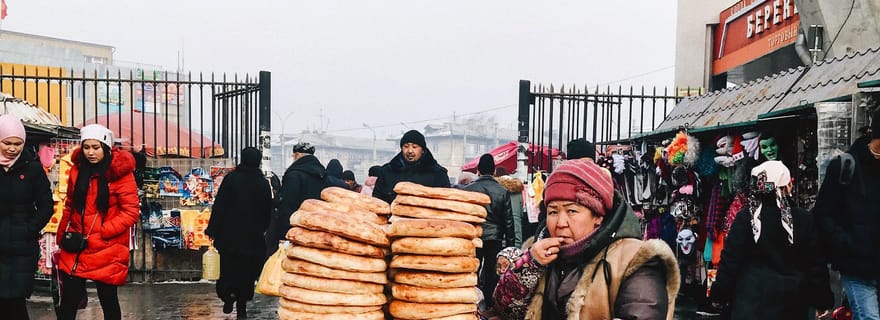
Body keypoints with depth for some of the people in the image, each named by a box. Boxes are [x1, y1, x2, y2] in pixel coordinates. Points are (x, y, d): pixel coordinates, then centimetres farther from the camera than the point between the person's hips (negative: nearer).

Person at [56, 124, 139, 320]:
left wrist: (100, 233, -17)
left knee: (108, 301, 8)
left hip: (106, 250, -4)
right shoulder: (77, 170, 6)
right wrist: (62, 236, 13)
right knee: (68, 300, 8)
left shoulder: (121, 173, -10)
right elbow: (70, 207, 17)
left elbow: (131, 212, -12)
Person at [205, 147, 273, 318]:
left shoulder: (231, 178, -6)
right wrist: (262, 229, 21)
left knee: (228, 268, 11)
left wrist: (212, 229, -1)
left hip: (229, 234, -1)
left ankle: (228, 297, -7)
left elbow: (219, 205, -7)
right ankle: (241, 306, 8)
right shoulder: (263, 183, 0)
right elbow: (268, 212, 7)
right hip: (253, 237, 1)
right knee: (247, 272, 8)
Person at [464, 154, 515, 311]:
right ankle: (490, 307, 14)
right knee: (492, 275, 9)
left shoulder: (468, 189, -7)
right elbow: (508, 220, 0)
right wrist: (510, 242, 8)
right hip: (495, 239, 1)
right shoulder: (503, 191, -3)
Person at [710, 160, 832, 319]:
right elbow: (815, 264, 1)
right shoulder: (803, 219, -2)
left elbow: (730, 259, -7)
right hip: (793, 301, 2)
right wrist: (822, 302, 11)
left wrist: (719, 294, 1)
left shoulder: (745, 217, -7)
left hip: (752, 299, -2)